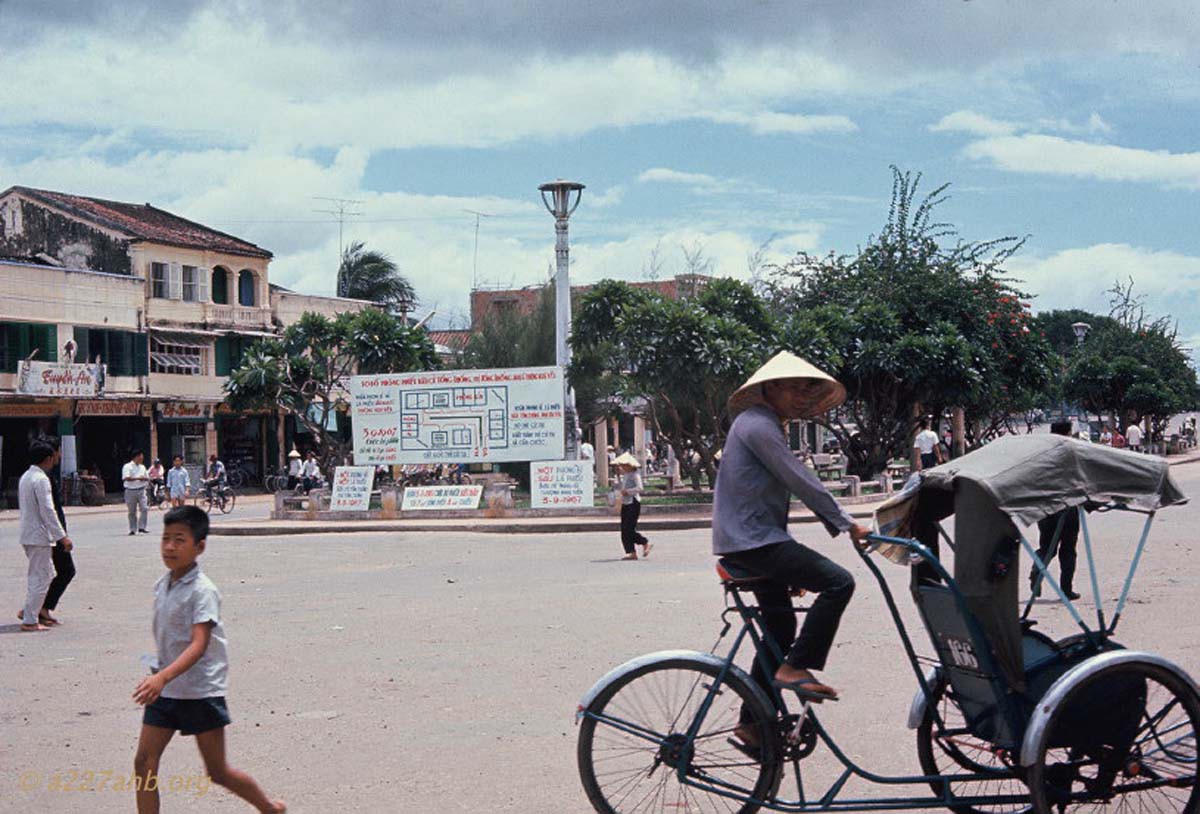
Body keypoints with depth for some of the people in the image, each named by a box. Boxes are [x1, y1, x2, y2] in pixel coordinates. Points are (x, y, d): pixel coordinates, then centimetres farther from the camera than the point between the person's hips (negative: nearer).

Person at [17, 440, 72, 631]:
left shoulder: (25, 478, 13)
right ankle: (30, 621, -1)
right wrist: (62, 536, -20)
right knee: (40, 578, -3)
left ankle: (29, 611, 20)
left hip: (28, 535, 9)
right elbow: (47, 511, -21)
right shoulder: (41, 479, -17)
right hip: (39, 536, -9)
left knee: (46, 575, 18)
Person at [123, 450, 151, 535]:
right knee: (132, 512, 5)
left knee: (144, 508, -10)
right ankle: (133, 529, 13)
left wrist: (144, 478, -4)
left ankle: (141, 527, -7)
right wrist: (138, 478, -22)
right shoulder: (127, 467, -5)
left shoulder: (142, 467, 13)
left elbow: (147, 478, 19)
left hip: (141, 490, 4)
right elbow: (126, 478, -18)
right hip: (130, 491, -4)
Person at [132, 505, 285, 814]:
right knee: (144, 762, -1)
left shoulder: (202, 591, -18)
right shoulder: (162, 585, 5)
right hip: (164, 691, 7)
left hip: (201, 692, -7)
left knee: (218, 772, 4)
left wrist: (163, 677, -42)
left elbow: (199, 645, -29)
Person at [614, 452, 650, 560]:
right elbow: (619, 488, 22)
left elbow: (639, 488, -19)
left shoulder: (635, 475, -10)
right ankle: (631, 552, 6)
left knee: (630, 528, -11)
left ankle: (645, 543, 9)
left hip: (633, 503, -9)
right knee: (624, 529, 3)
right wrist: (618, 476, 15)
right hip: (625, 503, 9)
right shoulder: (624, 475, 16)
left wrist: (627, 491, -20)